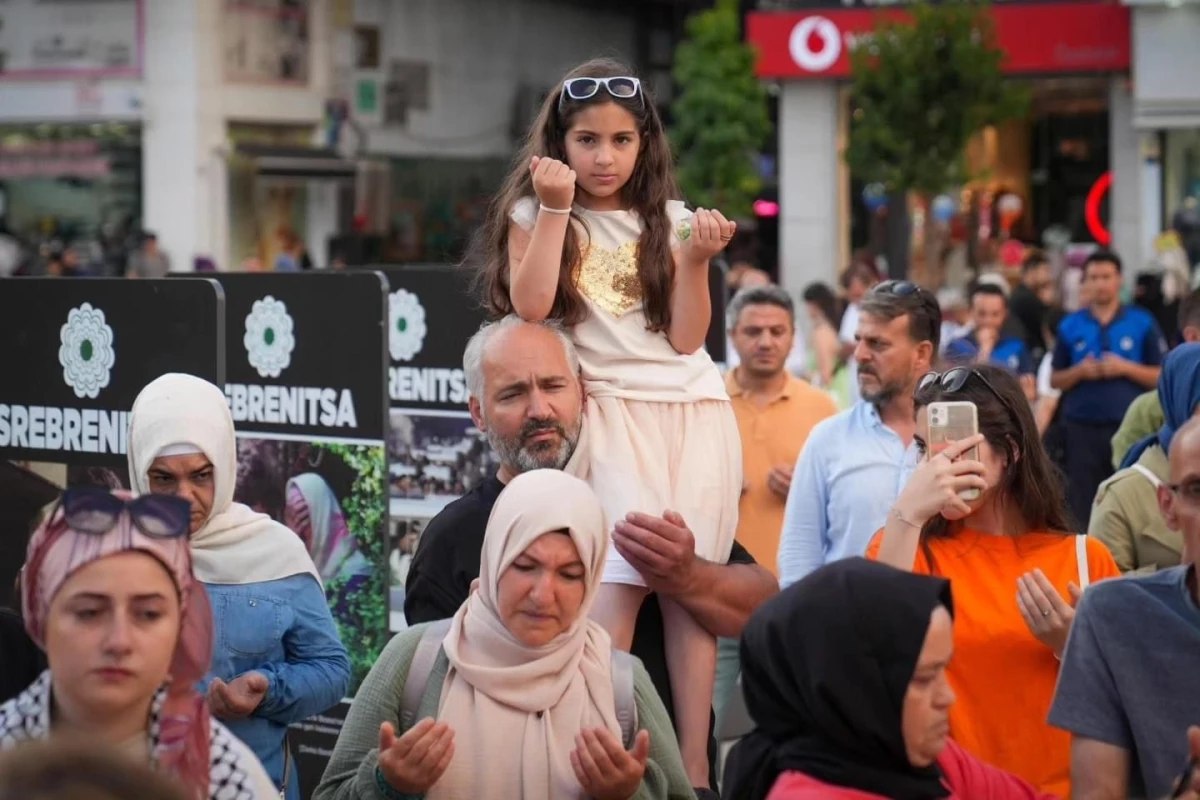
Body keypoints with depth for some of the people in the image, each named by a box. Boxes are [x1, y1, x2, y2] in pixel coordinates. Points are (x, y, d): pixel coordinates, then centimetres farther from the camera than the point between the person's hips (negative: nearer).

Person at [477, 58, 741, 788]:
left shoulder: (670, 221, 13)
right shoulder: (533, 215, 8)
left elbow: (686, 338, 6)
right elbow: (529, 310, -9)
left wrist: (696, 261, -7)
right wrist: (555, 210, -9)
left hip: (695, 410, 2)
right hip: (610, 411, -2)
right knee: (628, 572, -21)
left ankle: (694, 766, -6)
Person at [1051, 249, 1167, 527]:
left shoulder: (1143, 324, 3)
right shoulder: (1069, 327, 8)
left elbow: (1163, 377, 2)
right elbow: (1055, 380, 12)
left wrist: (1126, 368, -12)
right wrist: (1079, 371, -8)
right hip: (1082, 428, 2)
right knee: (1082, 504, 4)